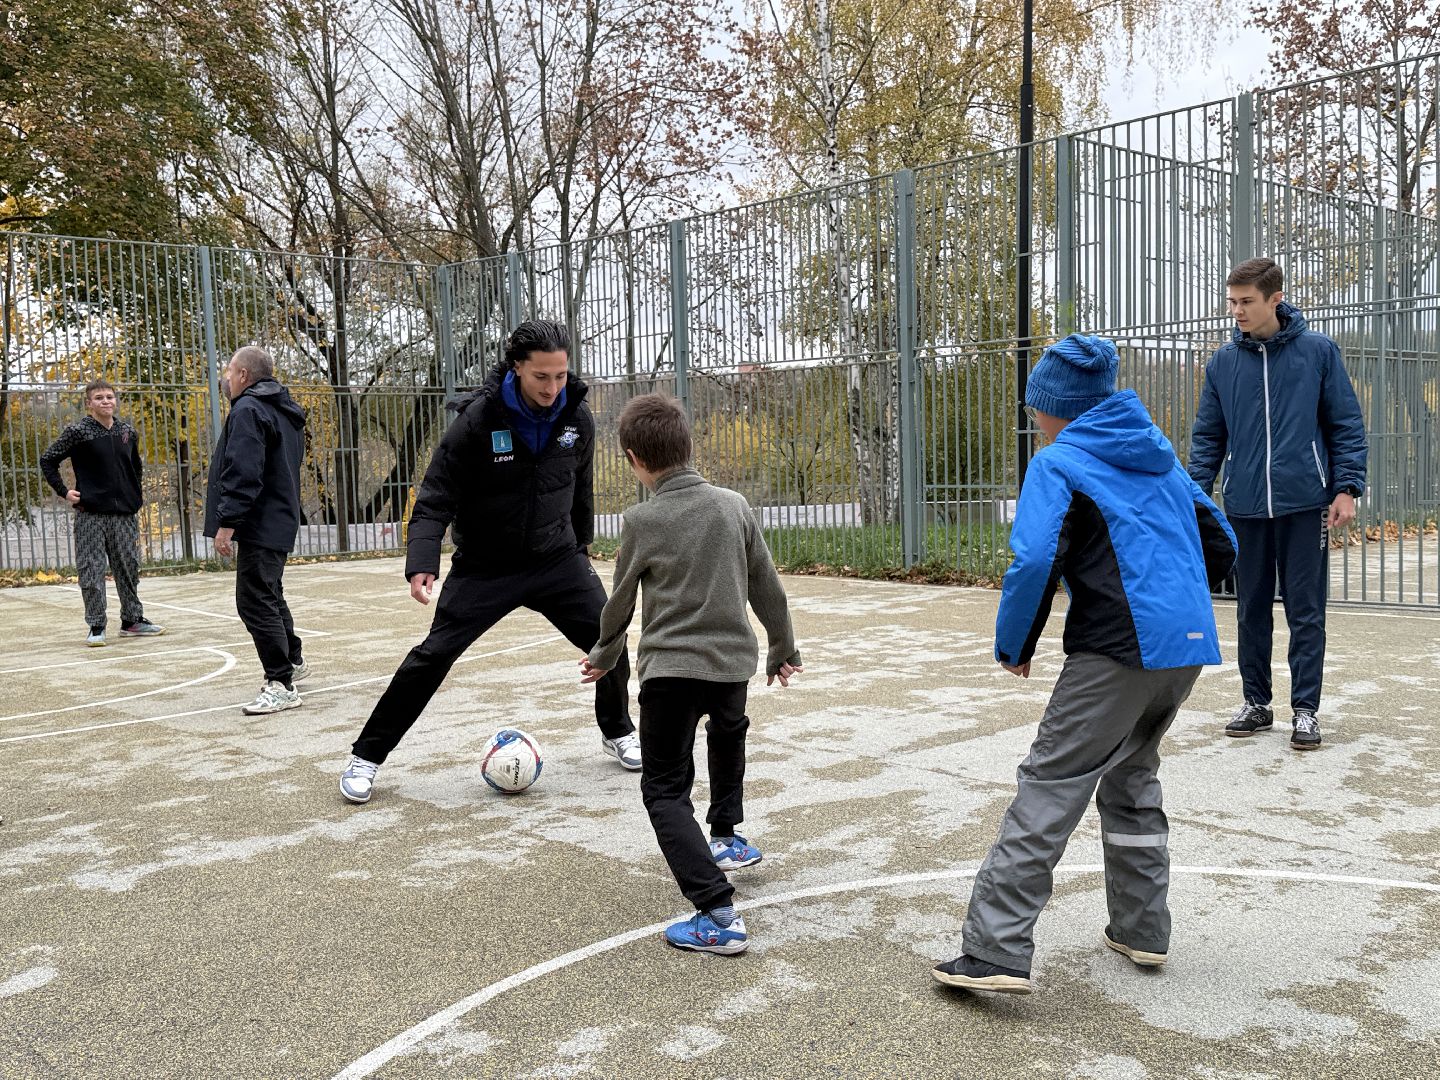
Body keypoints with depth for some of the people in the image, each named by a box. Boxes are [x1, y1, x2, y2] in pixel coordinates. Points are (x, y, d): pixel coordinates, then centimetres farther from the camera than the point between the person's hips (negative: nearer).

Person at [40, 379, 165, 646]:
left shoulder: (128, 431, 7)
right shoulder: (78, 431, -5)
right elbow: (48, 461, 0)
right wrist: (64, 491, -7)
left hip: (124, 514, 4)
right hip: (90, 515, -4)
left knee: (129, 568, 10)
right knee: (91, 572, -2)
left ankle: (132, 620, 22)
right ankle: (96, 627, 6)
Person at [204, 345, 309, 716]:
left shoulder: (248, 410, -14)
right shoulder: (284, 410, 16)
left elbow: (243, 473, -23)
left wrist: (227, 522, -23)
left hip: (259, 526, -11)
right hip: (279, 522, 11)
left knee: (256, 602, -8)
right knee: (269, 595, 24)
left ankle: (281, 685, -7)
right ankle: (293, 660, 38)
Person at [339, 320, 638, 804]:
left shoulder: (577, 417, -6)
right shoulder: (478, 420, -20)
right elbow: (435, 498, -17)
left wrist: (581, 545, 21)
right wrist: (421, 564, -31)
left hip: (558, 559, 4)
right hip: (485, 565, -3)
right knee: (433, 655, -8)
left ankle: (617, 732, 25)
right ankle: (366, 757, 8)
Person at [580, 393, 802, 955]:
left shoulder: (641, 521, -10)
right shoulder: (735, 507, 0)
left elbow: (621, 601, 2)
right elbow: (767, 587, 9)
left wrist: (604, 655, 21)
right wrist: (783, 649, 24)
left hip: (670, 666, -5)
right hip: (733, 659, 5)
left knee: (665, 789, 0)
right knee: (727, 738, 36)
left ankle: (718, 913, -13)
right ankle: (727, 837, 50)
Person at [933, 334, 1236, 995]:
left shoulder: (1058, 464, -4)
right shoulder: (1160, 455, 18)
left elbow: (1034, 563, -18)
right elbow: (1220, 545, 22)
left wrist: (1013, 646, -5)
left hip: (1118, 652, -8)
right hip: (1190, 646, 8)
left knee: (1049, 788, -6)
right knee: (1131, 778, 23)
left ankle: (996, 951, -10)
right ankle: (1141, 931, 30)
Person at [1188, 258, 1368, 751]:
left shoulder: (1318, 351, -1)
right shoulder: (1222, 363, 5)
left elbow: (1346, 424, 1)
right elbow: (1208, 437, 10)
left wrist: (1346, 487, -6)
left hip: (1305, 504, -2)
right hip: (1245, 507, 2)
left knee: (1306, 611, 3)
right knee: (1252, 611, 10)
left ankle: (1305, 708, 12)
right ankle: (1256, 701, 22)